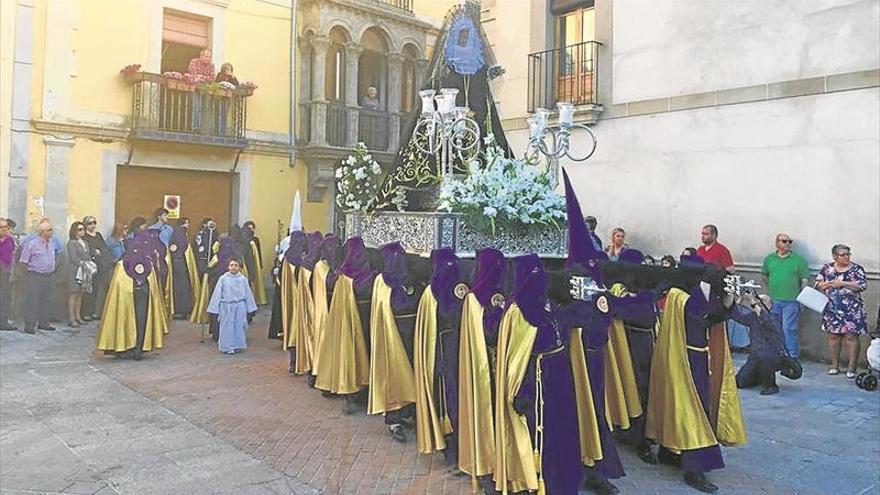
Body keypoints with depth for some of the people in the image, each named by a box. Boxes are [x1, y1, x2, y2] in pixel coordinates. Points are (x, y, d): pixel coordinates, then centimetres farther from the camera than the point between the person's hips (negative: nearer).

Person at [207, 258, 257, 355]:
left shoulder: (243, 279, 1)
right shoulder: (223, 279, -2)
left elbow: (248, 294, 6)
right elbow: (217, 294, 1)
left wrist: (250, 310, 7)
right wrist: (214, 310, -1)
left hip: (240, 307, 1)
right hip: (226, 307, -1)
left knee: (239, 327, 8)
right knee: (227, 328, 3)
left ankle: (238, 346, 22)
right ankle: (227, 347, 15)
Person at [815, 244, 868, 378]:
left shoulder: (856, 269, 1)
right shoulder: (827, 268, 8)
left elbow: (863, 285, -10)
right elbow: (817, 284, 6)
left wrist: (842, 283, -16)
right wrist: (830, 283, -12)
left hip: (851, 309, -2)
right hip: (832, 309, 2)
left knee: (851, 337, -3)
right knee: (833, 336, 5)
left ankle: (851, 368, 3)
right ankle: (834, 366, 16)